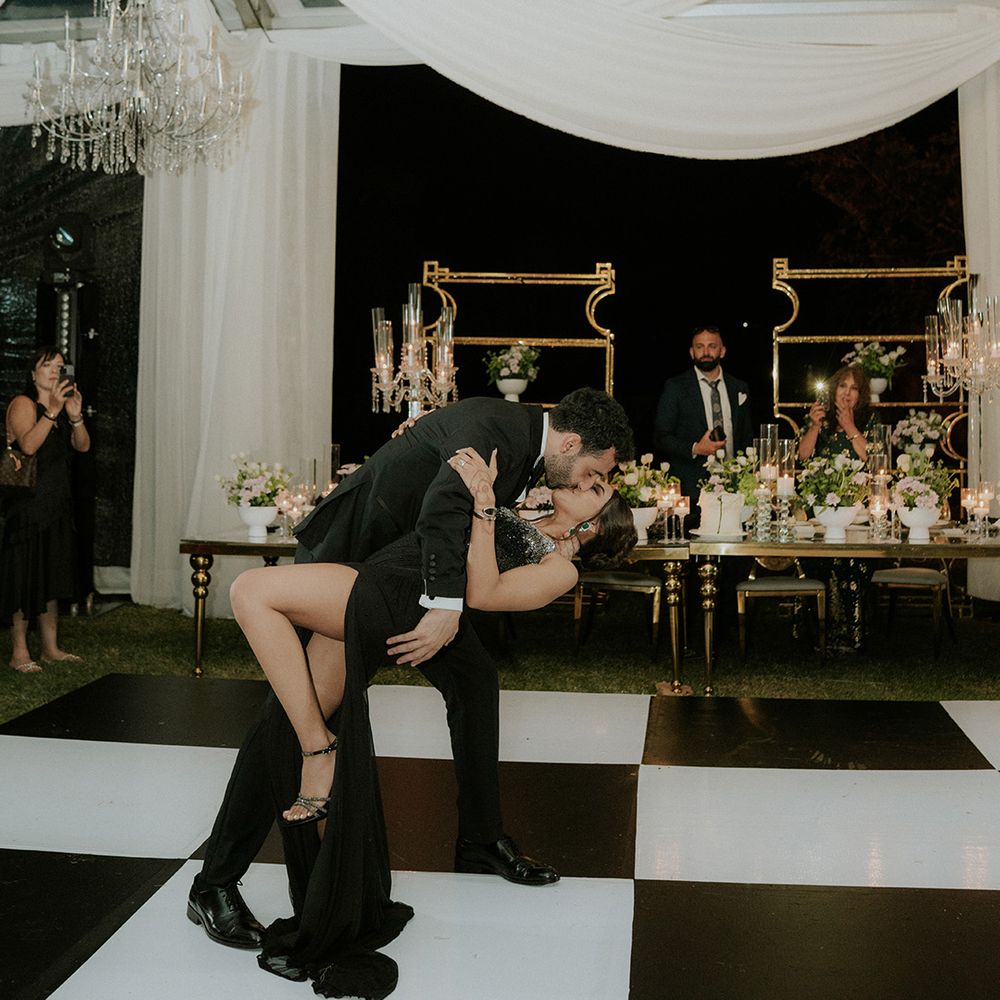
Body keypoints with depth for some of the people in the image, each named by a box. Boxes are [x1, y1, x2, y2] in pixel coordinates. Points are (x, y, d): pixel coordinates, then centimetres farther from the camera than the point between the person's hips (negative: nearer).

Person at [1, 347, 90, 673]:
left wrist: (76, 417, -13)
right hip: (26, 502, -8)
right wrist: (53, 411, -28)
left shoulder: (63, 404, 14)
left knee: (54, 574, 11)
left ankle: (51, 648, 19)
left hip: (57, 503, 8)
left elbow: (83, 446, 4)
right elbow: (28, 445, -23)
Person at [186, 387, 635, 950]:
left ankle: (481, 842, 25)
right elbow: (444, 504, -43)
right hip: (344, 554, -9)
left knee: (476, 680, 9)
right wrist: (447, 606, -46)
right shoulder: (491, 426, -26)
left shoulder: (525, 441, 3)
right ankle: (215, 885, -1)